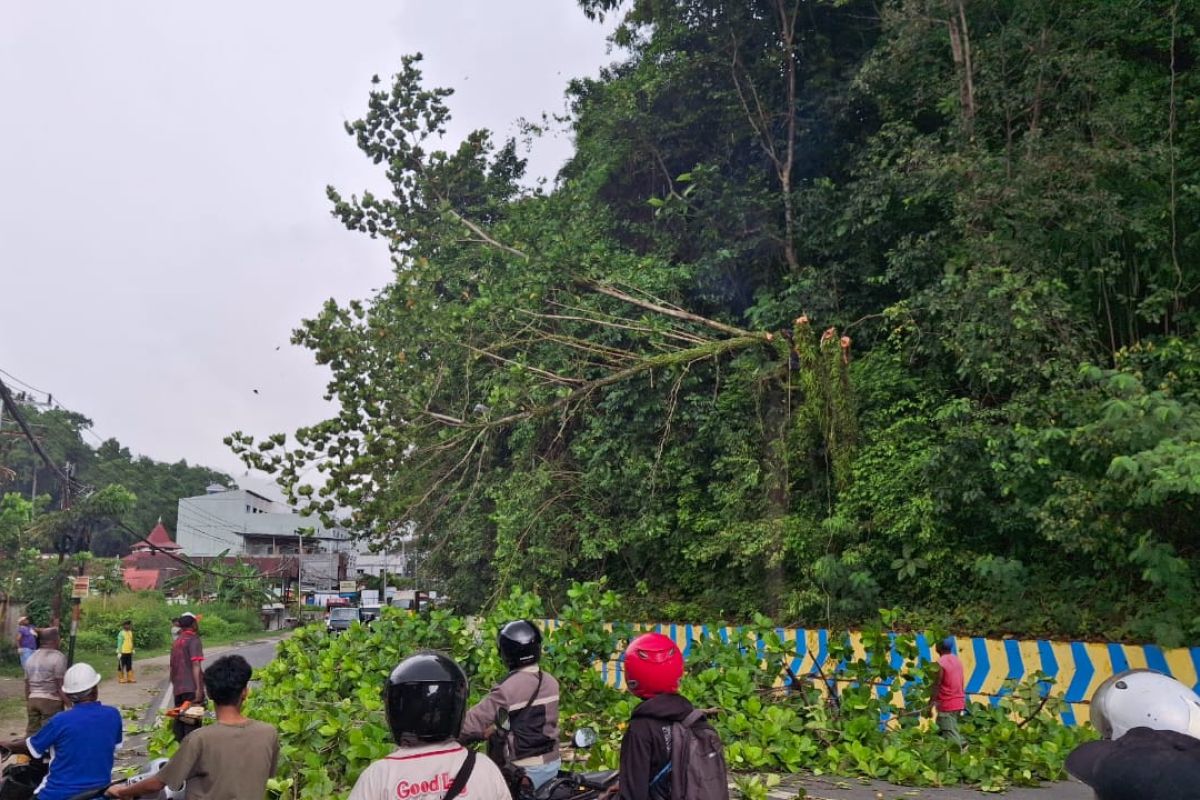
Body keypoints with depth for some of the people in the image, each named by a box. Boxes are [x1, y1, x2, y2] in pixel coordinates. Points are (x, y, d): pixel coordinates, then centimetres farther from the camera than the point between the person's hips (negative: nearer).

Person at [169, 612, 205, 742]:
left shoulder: (176, 642, 15)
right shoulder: (194, 640, -8)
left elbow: (172, 666, 20)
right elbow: (195, 665, -16)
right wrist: (198, 688, -20)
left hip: (178, 688, 7)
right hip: (191, 688, -7)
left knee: (179, 721, 12)